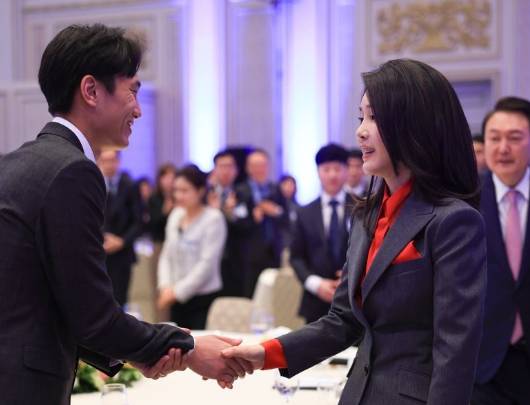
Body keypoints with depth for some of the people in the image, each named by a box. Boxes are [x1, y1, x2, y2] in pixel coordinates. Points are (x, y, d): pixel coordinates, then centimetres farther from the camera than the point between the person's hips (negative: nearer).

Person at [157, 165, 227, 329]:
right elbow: (166, 255, 12)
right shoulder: (175, 215, 9)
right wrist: (165, 286, -3)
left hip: (204, 298, -5)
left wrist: (178, 291, -11)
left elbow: (207, 263, -12)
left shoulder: (213, 218, -8)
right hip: (176, 298, 5)